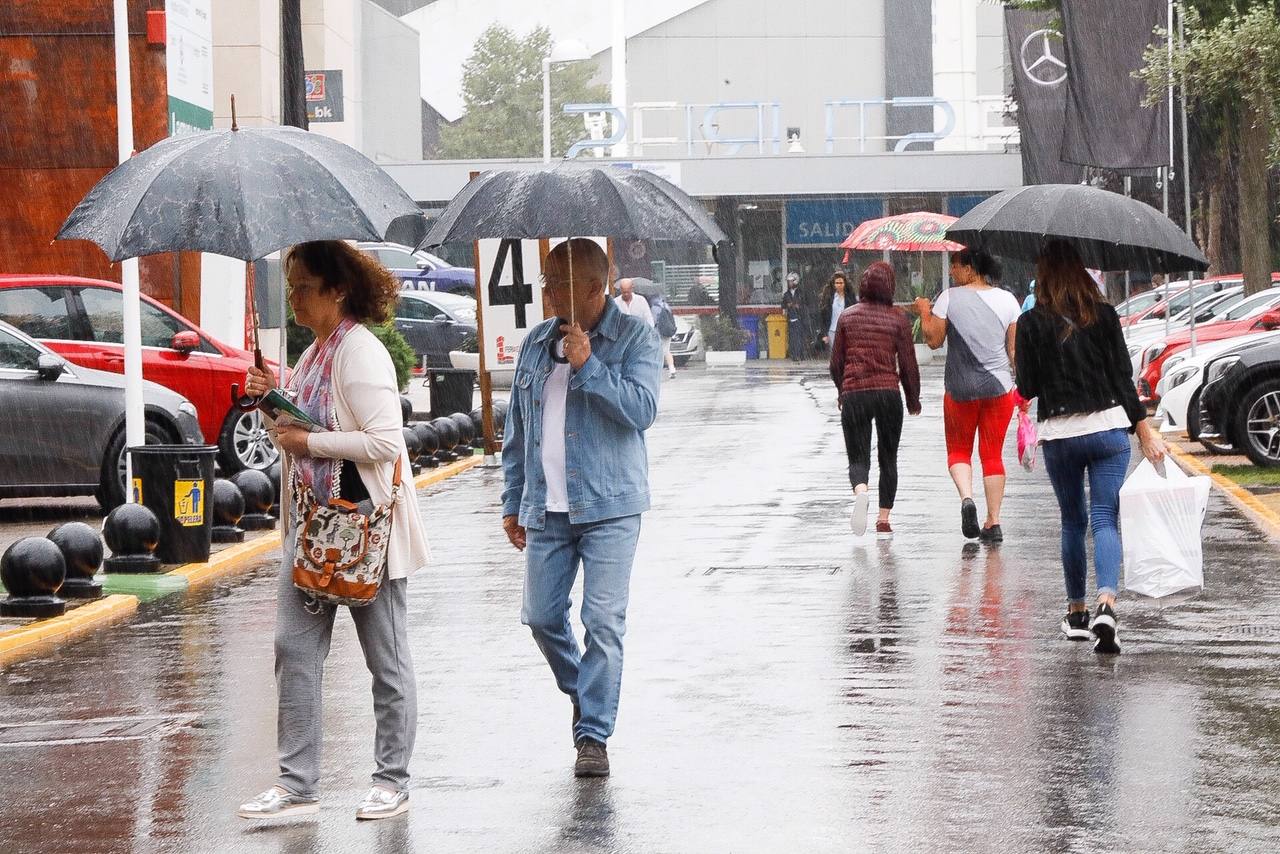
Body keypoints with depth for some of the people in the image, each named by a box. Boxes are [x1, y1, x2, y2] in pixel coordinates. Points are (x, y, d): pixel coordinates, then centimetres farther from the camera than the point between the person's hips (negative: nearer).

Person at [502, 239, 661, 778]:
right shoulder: (536, 343, 12)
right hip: (545, 509, 5)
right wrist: (512, 502, 15)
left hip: (609, 508, -5)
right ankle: (582, 691, 32)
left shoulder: (634, 338, -2)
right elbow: (517, 430, 17)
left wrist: (587, 366, -18)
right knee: (541, 617, 6)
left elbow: (643, 410, -16)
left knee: (604, 623, -7)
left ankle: (594, 734, 0)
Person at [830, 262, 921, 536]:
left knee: (858, 458, 3)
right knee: (888, 459, 13)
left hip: (853, 394, 1)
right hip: (888, 392, -1)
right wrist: (913, 399, 13)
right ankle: (883, 521, 10)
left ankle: (860, 492, -29)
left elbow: (836, 363, 9)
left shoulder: (847, 317, 4)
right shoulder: (898, 318, -1)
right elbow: (908, 364, 0)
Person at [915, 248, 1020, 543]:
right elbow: (1015, 348, 2)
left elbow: (933, 340, -3)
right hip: (999, 387, 2)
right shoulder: (1007, 299, 1)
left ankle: (966, 497, -15)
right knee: (993, 455, 9)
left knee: (958, 450, 13)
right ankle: (993, 523, 6)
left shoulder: (949, 298, -7)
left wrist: (924, 312, 12)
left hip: (960, 389, -2)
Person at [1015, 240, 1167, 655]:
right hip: (1108, 428, 0)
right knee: (1105, 519, -3)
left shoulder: (1032, 323, -4)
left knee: (1073, 522, 16)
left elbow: (1027, 388, -2)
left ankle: (1076, 612, 22)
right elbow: (1123, 378, -1)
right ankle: (1106, 604, -25)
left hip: (1058, 435, 0)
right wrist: (1144, 431, 4)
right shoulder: (1104, 315, -1)